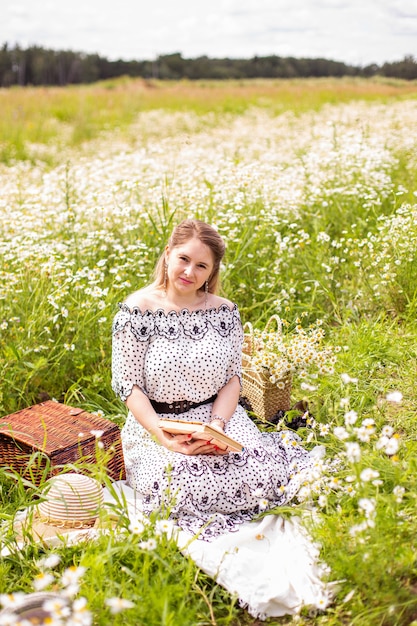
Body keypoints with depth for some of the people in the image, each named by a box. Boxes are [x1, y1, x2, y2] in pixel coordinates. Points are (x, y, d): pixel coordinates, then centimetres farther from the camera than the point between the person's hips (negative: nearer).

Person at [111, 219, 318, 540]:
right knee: (183, 484, -31)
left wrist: (217, 425, -16)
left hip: (218, 414, 2)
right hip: (155, 423, -2)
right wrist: (164, 437, -22)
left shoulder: (225, 312, 2)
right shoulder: (137, 311, -8)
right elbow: (129, 385, -9)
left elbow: (232, 378, 3)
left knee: (262, 474, -23)